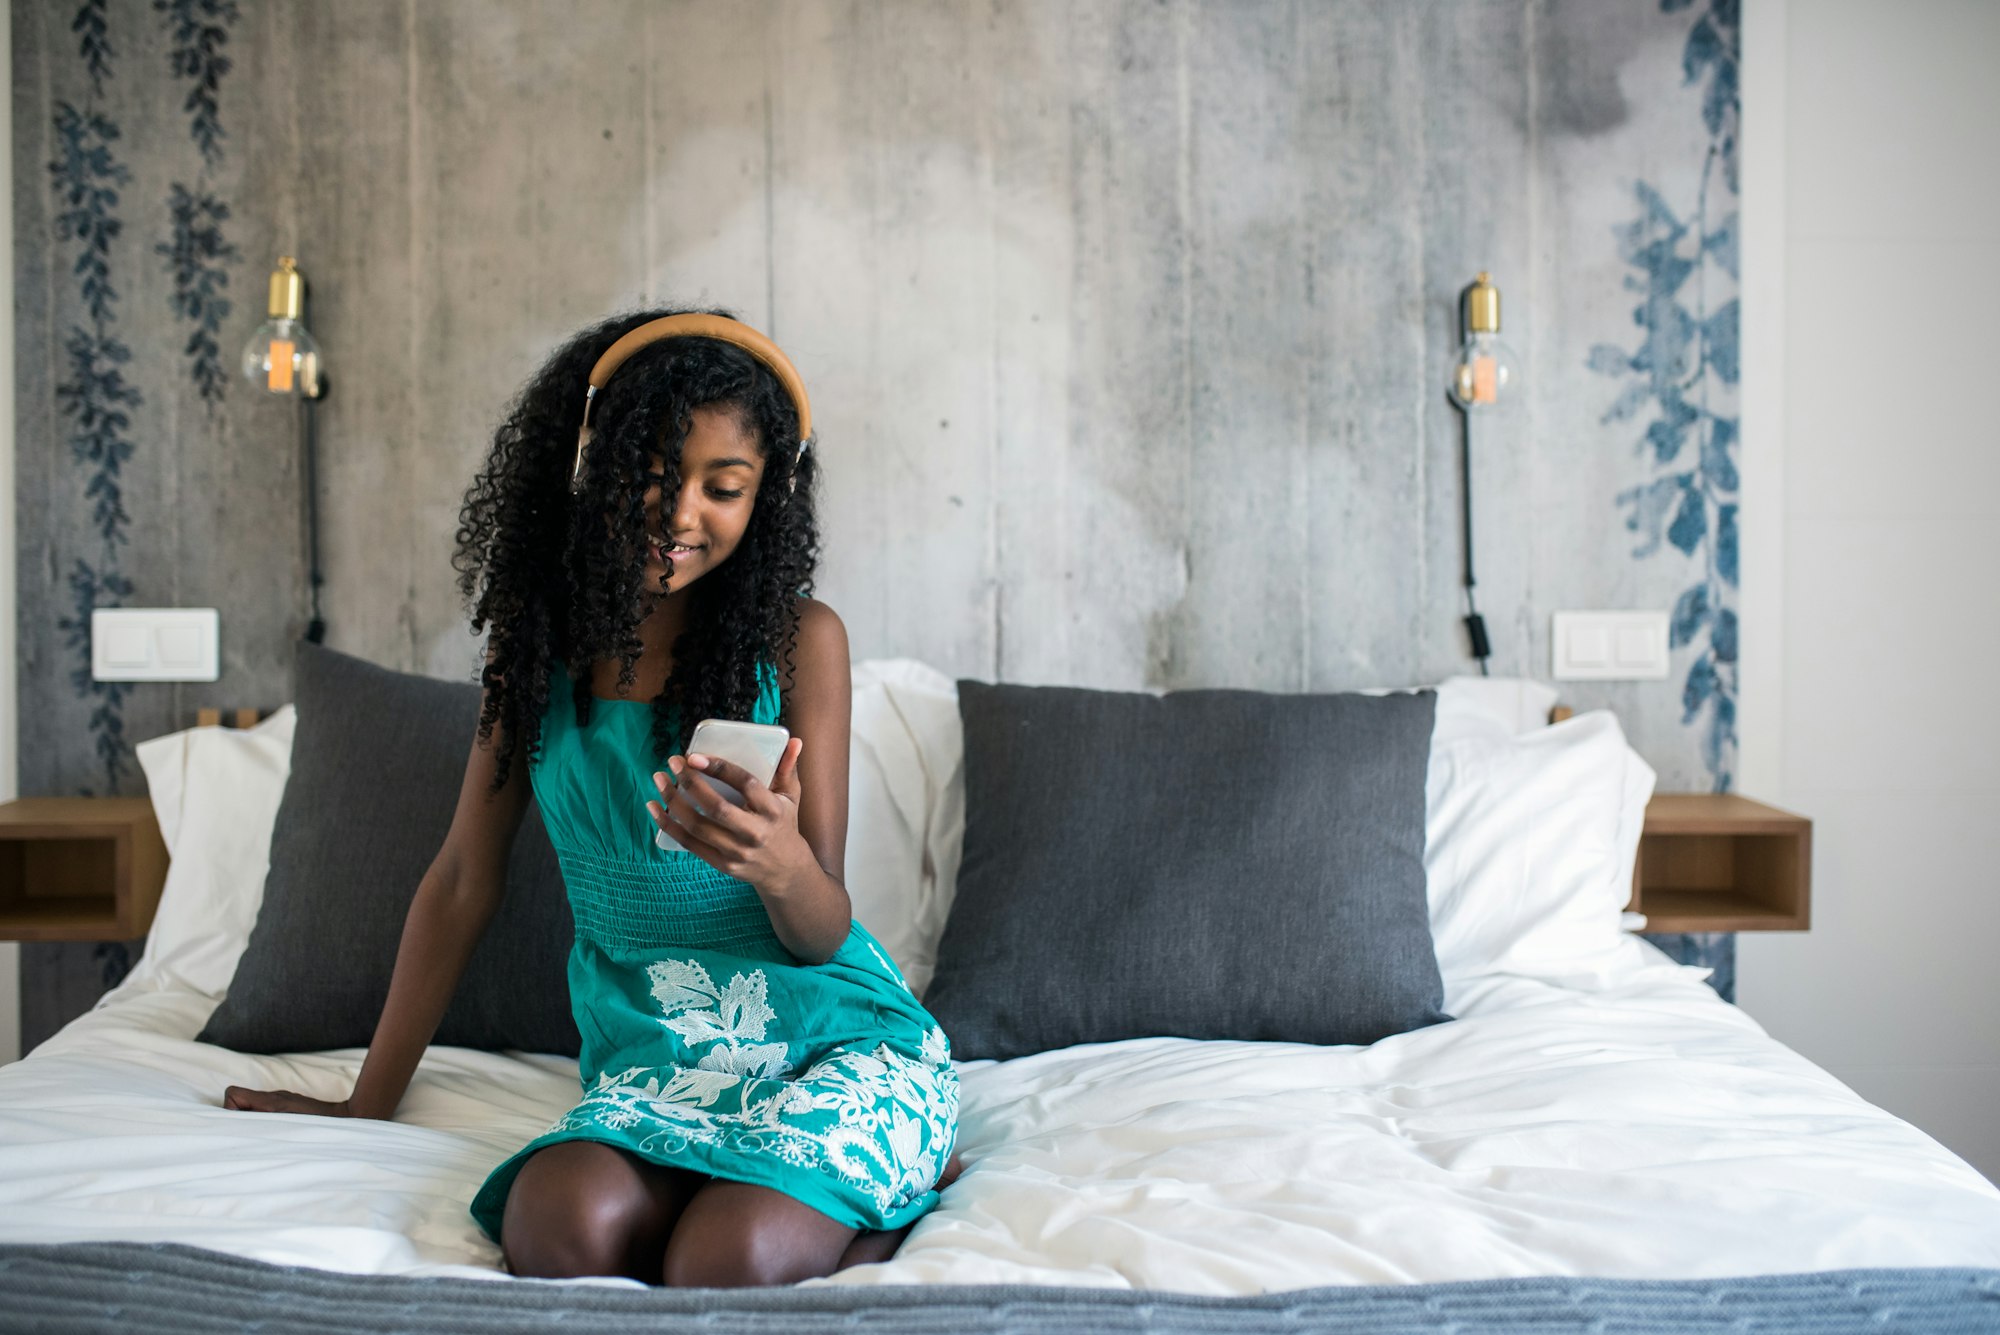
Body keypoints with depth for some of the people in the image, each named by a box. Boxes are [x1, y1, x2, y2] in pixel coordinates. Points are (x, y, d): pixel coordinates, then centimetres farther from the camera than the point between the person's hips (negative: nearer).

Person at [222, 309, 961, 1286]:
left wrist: (781, 865, -30)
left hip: (835, 1037, -3)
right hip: (652, 1059, 3)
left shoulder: (799, 639, -3)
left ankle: (905, 1203, -1)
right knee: (563, 1231, -30)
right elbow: (463, 880, 12)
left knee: (732, 1264, -32)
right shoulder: (540, 639, 5)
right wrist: (368, 1104, 16)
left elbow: (824, 937, -5)